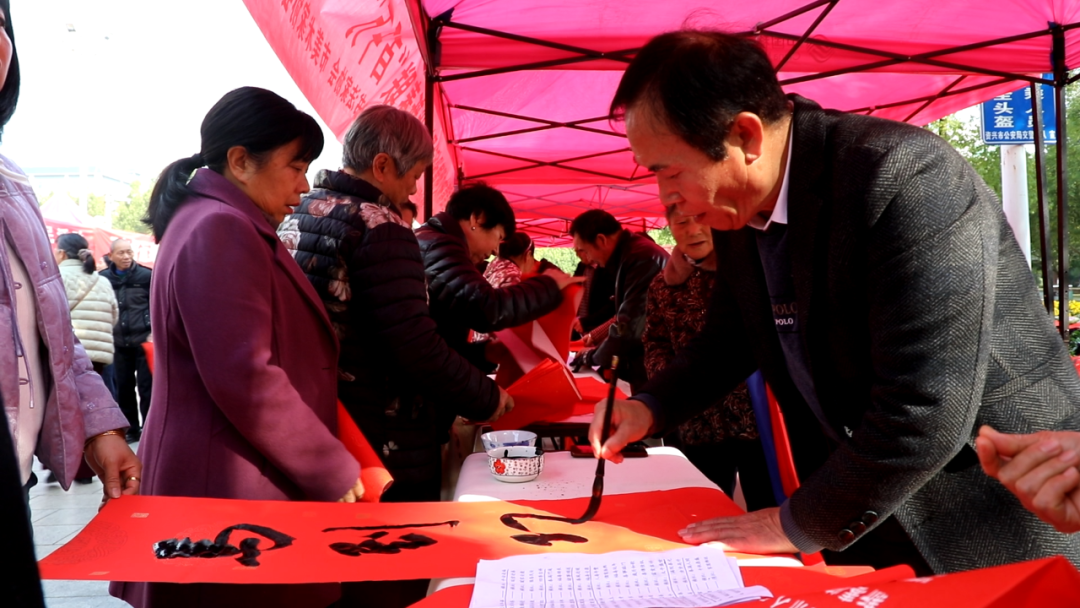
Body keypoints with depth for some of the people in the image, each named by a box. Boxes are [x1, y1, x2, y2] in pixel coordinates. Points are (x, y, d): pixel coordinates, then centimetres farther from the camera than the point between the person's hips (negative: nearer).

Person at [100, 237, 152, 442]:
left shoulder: (146, 275, -3)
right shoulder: (103, 278, 4)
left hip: (144, 341, -3)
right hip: (118, 343, 3)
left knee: (146, 386, 0)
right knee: (123, 387, 9)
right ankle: (131, 428, 21)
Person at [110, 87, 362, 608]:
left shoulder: (214, 224, 15)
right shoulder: (221, 231, -18)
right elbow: (247, 381, -25)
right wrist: (336, 474, -15)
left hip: (213, 478, 10)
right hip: (229, 490, -10)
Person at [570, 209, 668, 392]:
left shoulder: (641, 257, -21)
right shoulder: (628, 254, 11)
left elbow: (631, 324, -23)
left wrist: (593, 358, -10)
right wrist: (594, 336, 24)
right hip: (647, 368, 10)